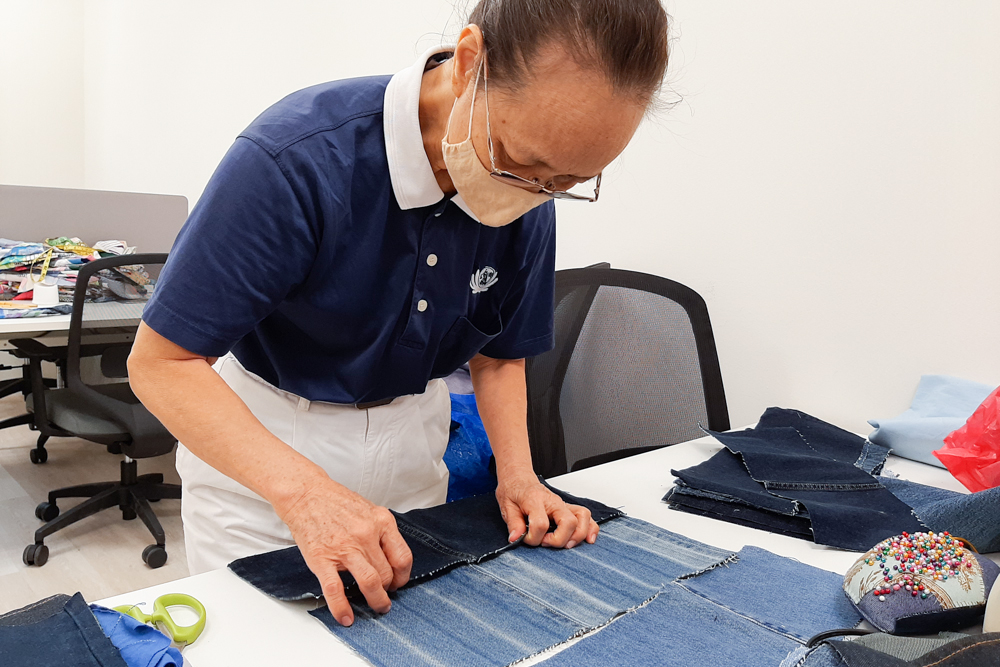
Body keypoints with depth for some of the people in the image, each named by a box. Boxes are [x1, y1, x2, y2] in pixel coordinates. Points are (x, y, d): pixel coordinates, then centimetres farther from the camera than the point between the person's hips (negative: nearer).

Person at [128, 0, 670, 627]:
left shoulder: (530, 202, -13)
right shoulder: (295, 159, -30)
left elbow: (500, 356, 2)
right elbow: (160, 362, -25)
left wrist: (518, 474, -13)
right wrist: (302, 489, -37)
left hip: (411, 444, 4)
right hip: (254, 445, -3)